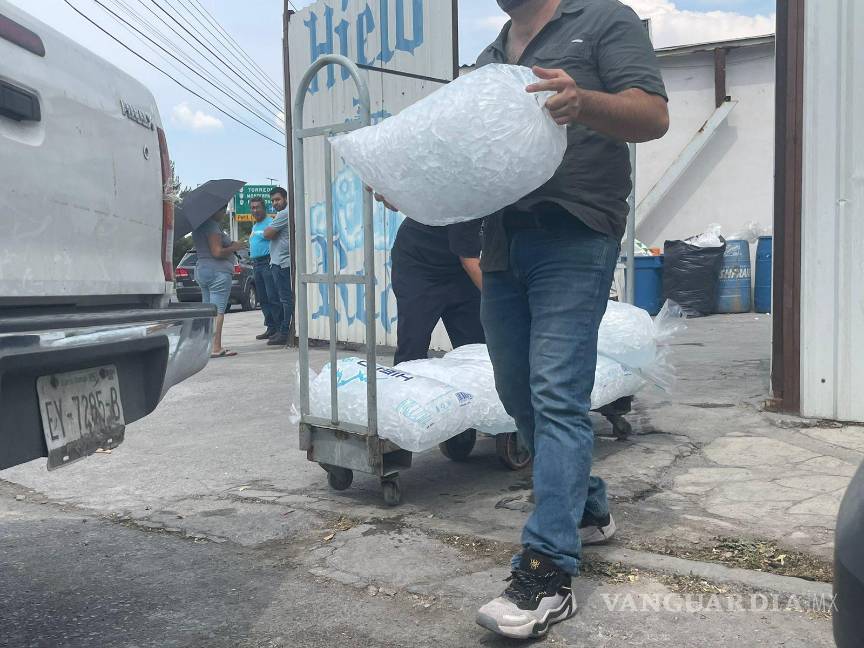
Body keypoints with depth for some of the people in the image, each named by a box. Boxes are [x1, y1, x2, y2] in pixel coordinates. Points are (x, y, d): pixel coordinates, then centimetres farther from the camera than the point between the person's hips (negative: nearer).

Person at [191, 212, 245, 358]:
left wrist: (229, 245, 17)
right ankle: (215, 348, -12)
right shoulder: (212, 226, -13)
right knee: (218, 310, -10)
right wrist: (233, 248, -4)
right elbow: (217, 252, -19)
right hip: (218, 271, -10)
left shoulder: (199, 227, 17)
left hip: (201, 269, 10)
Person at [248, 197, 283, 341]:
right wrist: (254, 264, 20)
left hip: (268, 263, -9)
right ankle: (271, 327, 13)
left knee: (273, 297, -11)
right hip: (256, 264, 9)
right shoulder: (254, 227, 22)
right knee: (263, 299, 9)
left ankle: (280, 327, -9)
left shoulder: (270, 223, -7)